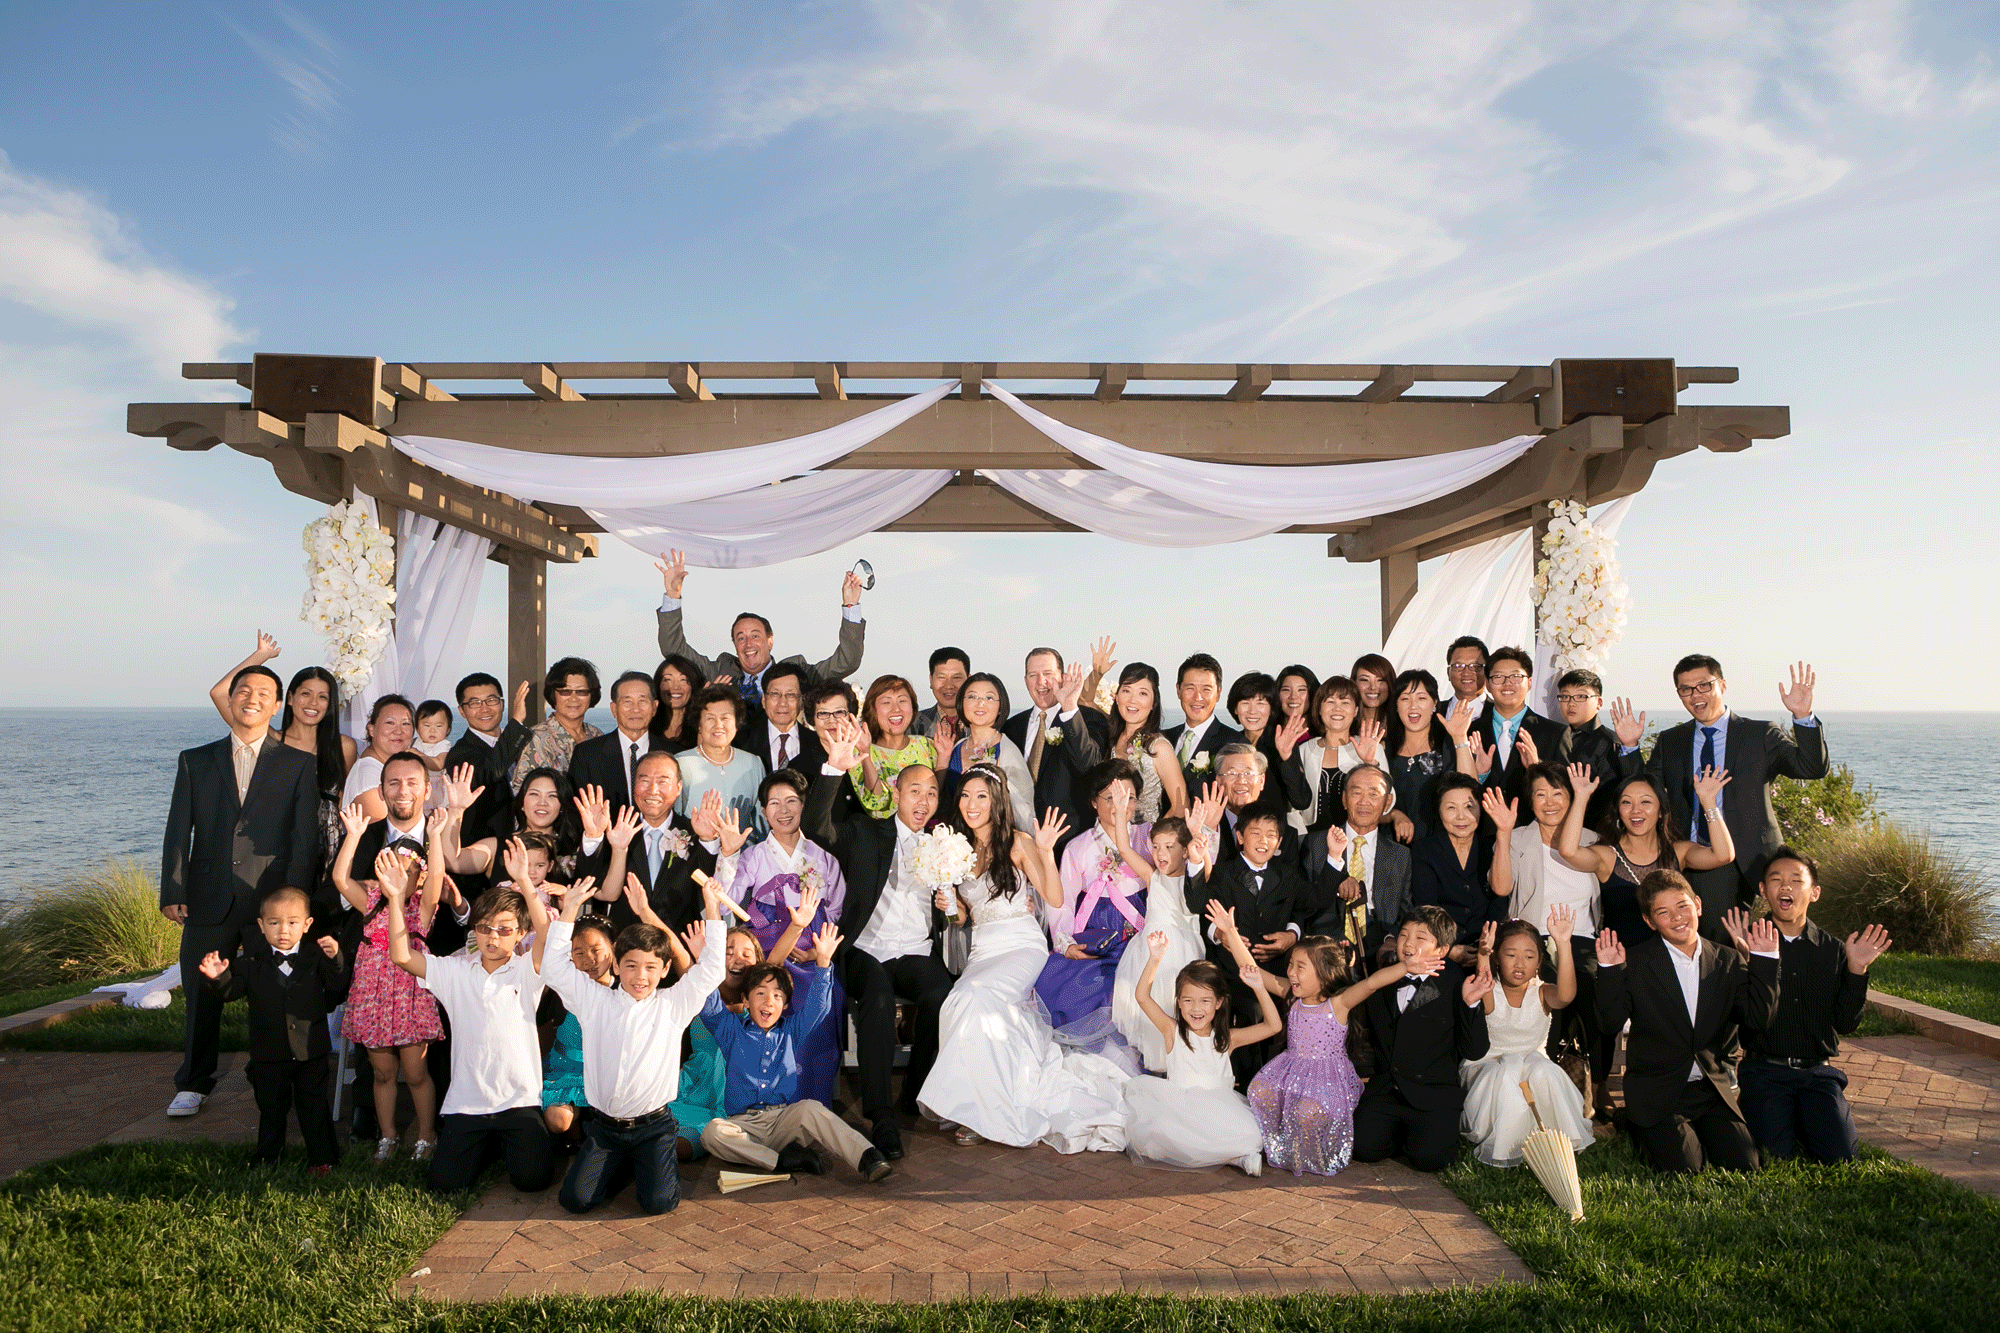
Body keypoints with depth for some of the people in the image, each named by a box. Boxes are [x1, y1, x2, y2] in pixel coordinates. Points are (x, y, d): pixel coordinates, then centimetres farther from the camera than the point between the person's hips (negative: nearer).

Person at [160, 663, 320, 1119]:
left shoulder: (299, 764, 5)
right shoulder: (195, 761, 11)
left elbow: (305, 837, -1)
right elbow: (178, 831, 7)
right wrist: (173, 892, -3)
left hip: (272, 900, -2)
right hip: (209, 900, 2)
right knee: (202, 995, 8)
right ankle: (194, 1084, 23)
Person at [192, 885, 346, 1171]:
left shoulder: (316, 956, -7)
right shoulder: (252, 961, -4)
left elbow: (337, 991, -11)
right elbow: (231, 991, -7)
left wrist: (334, 961, -26)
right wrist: (217, 977, -27)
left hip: (311, 1051, -1)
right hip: (269, 1053, 1)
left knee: (313, 1105, 8)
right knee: (271, 1106, 17)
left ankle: (321, 1156, 21)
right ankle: (267, 1154, 36)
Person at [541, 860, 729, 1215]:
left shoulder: (674, 1005, 0)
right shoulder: (595, 1002, 3)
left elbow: (711, 968, -5)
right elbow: (553, 965, 2)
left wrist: (712, 908, -9)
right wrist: (569, 911, -4)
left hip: (653, 1126, -2)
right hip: (603, 1125, 2)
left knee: (658, 1202, -17)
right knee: (575, 1199, -12)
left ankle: (649, 1166, 17)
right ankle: (618, 1167, 19)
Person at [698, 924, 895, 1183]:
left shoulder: (792, 1030, 19)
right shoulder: (732, 1030, 15)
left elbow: (816, 1005, 7)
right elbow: (709, 1007, 1)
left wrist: (823, 962, -8)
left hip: (786, 1120, 1)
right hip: (745, 1125, 0)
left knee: (810, 1108, -33)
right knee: (713, 1132, -32)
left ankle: (868, 1159, -43)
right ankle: (781, 1160, -33)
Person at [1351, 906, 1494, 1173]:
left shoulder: (1455, 987, -6)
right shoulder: (1381, 982, 6)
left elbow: (1474, 1051, -6)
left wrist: (1471, 1004, -22)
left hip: (1433, 1097, -3)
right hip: (1384, 1092, 3)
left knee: (1429, 1156, -23)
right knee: (1363, 1146, -17)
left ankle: (1434, 1131, 12)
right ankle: (1402, 1131, 15)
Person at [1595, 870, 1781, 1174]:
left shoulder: (1729, 961, 6)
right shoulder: (1635, 962, -6)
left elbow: (1759, 1020, -1)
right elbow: (1610, 1024, -11)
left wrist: (1764, 961, -6)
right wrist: (1610, 971, -23)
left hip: (1711, 1090, 4)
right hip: (1656, 1093, -4)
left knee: (1743, 1165, -9)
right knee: (1685, 1169, -17)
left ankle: (1696, 1131, 20)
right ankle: (1639, 1130, 13)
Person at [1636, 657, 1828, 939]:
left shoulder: (1761, 735, 3)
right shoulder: (1669, 741, 12)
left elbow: (1812, 768, -9)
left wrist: (1802, 716, -22)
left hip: (1745, 865, -2)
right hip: (1686, 864, 3)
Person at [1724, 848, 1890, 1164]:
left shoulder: (1832, 949, 9)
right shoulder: (1747, 944, 0)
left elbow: (1846, 1024, 3)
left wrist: (1856, 971, -8)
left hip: (1818, 1071, 3)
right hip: (1766, 1070, -3)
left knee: (1840, 1155, -15)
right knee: (1775, 1155, -20)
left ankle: (1803, 1119, 15)